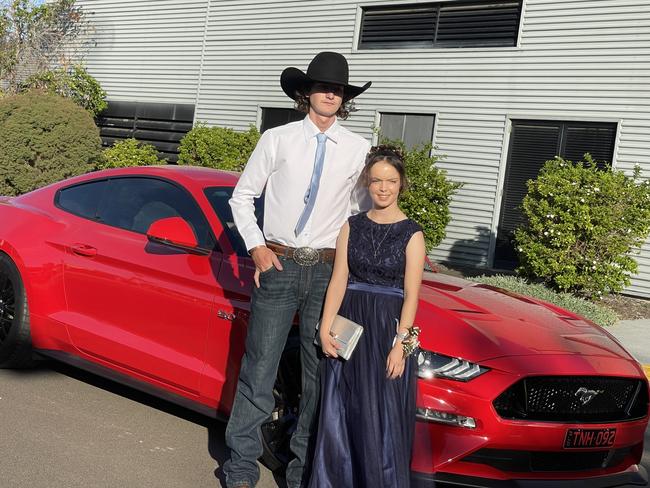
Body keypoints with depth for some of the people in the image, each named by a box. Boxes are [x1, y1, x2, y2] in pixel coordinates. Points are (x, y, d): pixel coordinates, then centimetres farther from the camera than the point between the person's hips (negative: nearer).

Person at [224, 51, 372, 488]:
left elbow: (361, 210, 14)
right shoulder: (277, 140, 3)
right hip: (277, 264, -1)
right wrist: (256, 246, -2)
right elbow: (242, 196, 8)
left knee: (321, 370, 6)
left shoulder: (358, 149, 6)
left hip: (329, 270, 2)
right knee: (260, 365, 1)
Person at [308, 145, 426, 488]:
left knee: (382, 417, 0)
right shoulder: (352, 226, 7)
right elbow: (339, 280, 3)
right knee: (339, 413, 8)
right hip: (349, 327, 3)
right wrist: (325, 327, -6)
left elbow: (410, 296, -5)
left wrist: (400, 344, -13)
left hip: (388, 330, -3)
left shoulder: (411, 234, -2)